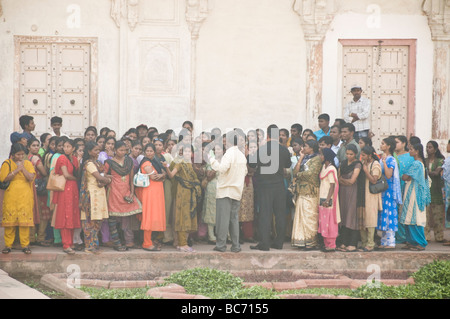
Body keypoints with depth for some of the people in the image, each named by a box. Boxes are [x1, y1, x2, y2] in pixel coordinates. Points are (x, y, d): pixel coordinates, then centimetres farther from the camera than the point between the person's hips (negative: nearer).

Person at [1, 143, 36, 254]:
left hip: (25, 196, 1)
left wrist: (22, 167, -8)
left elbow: (31, 177, -3)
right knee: (9, 219, -2)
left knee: (25, 219, -5)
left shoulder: (28, 164, 10)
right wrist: (17, 170, -10)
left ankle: (25, 245, 1)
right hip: (11, 196, -1)